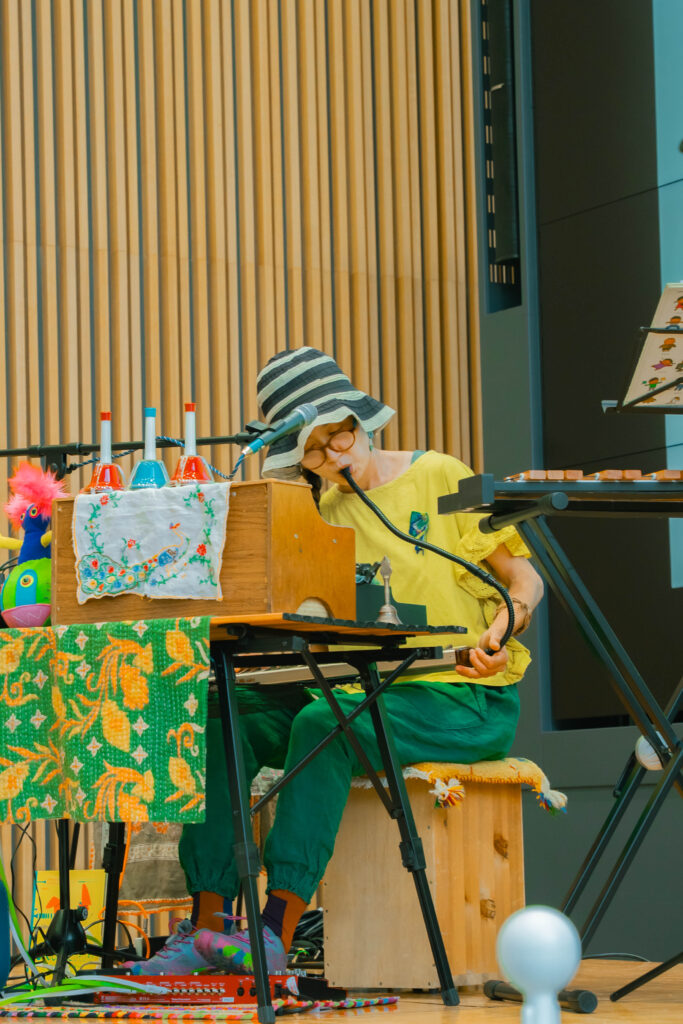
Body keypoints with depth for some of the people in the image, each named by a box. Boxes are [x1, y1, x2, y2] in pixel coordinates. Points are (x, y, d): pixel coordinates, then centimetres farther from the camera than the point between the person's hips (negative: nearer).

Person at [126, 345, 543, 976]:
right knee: (225, 715, -16)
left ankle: (277, 935, -39)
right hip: (364, 691, 6)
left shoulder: (440, 477, -1)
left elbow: (526, 579, -1)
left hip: (465, 701, -6)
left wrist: (499, 632, -22)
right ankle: (208, 924, -21)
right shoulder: (326, 512, 15)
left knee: (322, 725, -34)